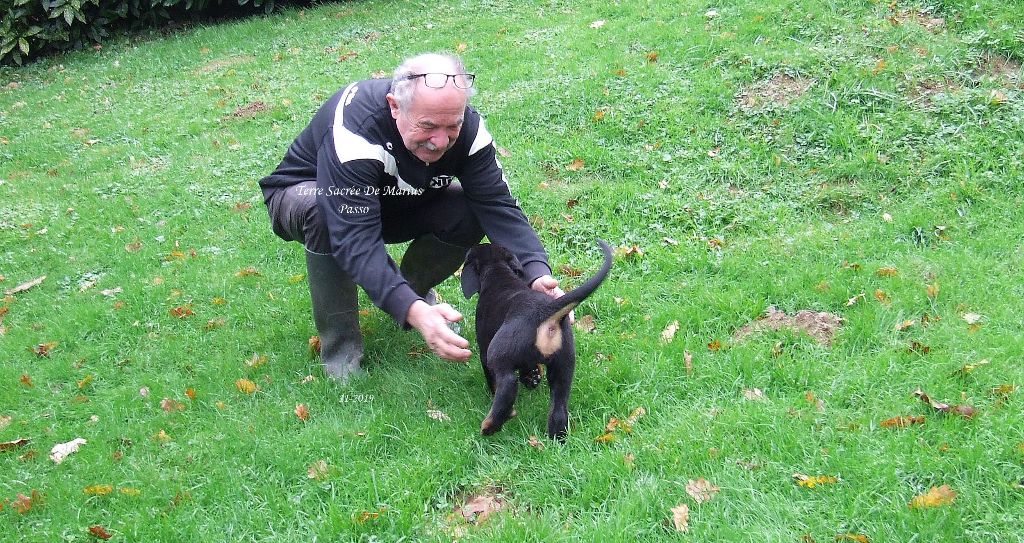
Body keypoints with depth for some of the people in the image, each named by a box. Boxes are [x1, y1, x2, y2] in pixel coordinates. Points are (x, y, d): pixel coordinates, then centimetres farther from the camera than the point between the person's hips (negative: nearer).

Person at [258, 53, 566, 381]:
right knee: (323, 213, -40)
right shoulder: (356, 129, -40)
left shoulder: (466, 126, -24)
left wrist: (537, 274, -44)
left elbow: (499, 206, -26)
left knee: (471, 211, -22)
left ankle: (411, 287, 6)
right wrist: (414, 312, -59)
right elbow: (356, 239, -47)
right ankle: (339, 345, -20)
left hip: (393, 203, 4)